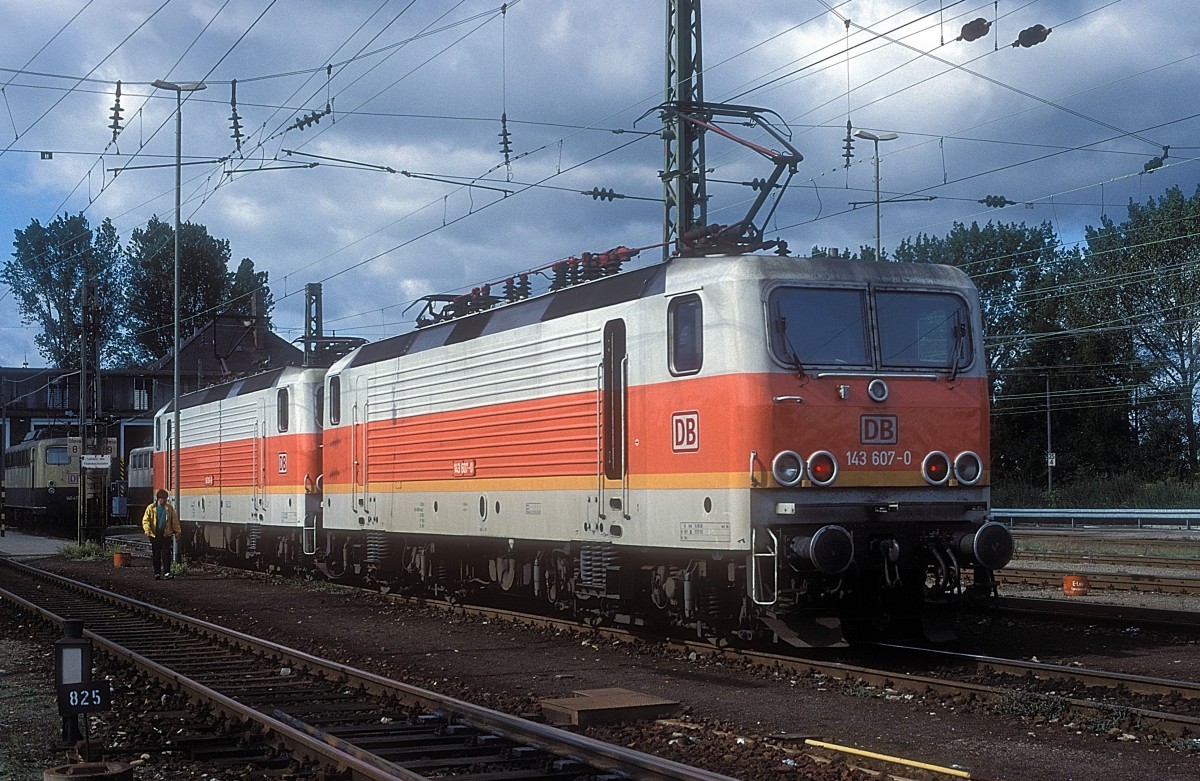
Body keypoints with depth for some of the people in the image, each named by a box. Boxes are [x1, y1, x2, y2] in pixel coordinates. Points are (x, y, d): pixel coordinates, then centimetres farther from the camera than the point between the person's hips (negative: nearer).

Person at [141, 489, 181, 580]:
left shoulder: (169, 508, 9)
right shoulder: (151, 508, 3)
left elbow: (174, 521, 14)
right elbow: (145, 520, -1)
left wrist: (177, 531, 7)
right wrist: (147, 530, -16)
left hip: (166, 535, 0)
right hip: (155, 535, 0)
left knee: (166, 553, -7)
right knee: (156, 554, 5)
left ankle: (167, 572, -7)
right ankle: (157, 573, 12)